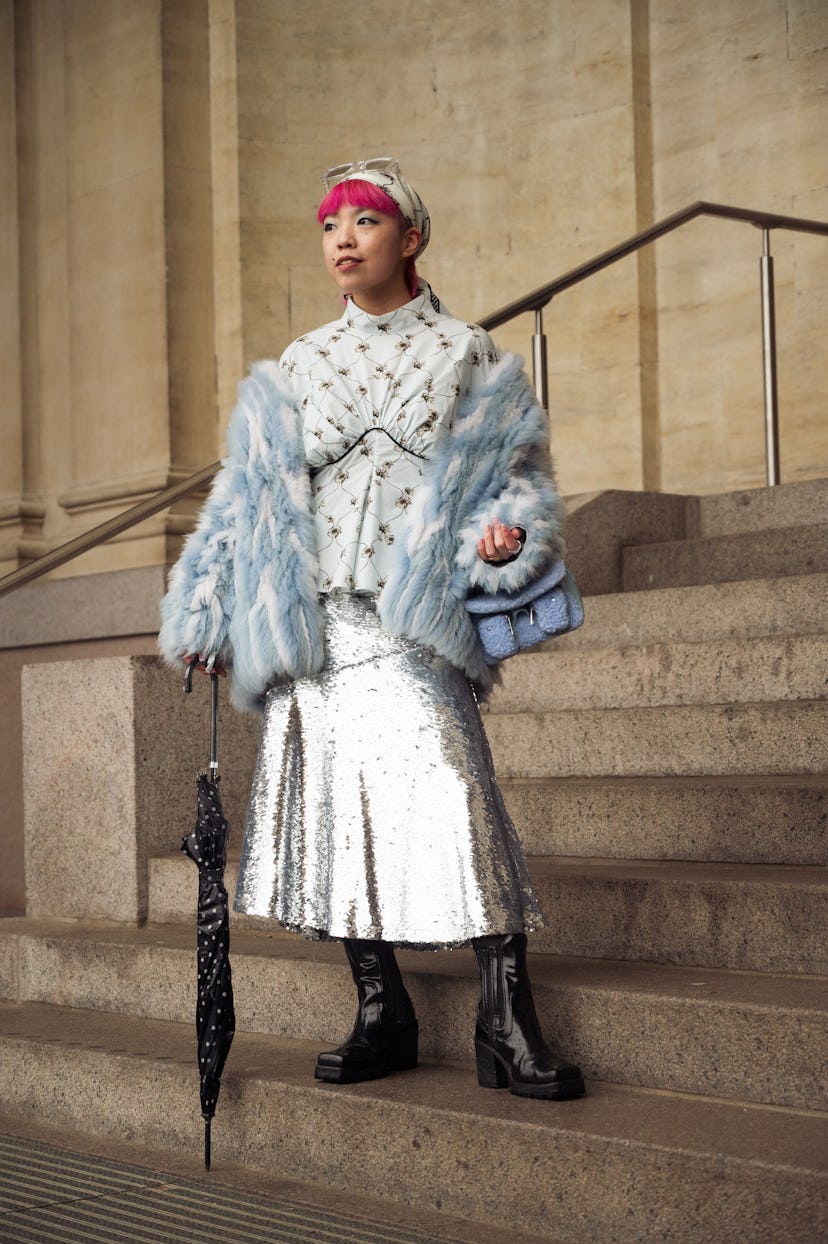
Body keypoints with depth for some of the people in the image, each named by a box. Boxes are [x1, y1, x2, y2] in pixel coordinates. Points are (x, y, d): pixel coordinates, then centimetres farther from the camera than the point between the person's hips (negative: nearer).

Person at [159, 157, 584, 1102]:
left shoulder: (466, 358, 9)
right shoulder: (295, 371, 16)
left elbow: (518, 471, 7)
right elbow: (248, 495, 17)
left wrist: (505, 529, -15)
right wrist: (205, 613, 13)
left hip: (414, 628, -3)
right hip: (312, 628, 4)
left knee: (454, 801, -16)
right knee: (336, 807, 3)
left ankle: (507, 1026, -10)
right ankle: (382, 1017, 15)